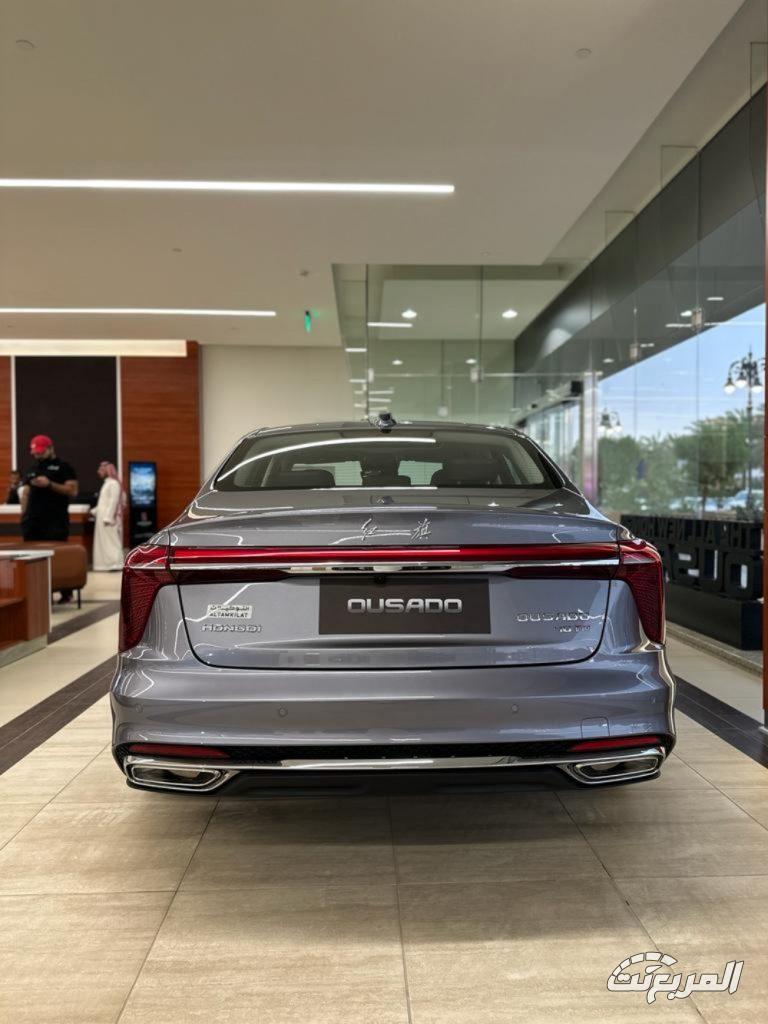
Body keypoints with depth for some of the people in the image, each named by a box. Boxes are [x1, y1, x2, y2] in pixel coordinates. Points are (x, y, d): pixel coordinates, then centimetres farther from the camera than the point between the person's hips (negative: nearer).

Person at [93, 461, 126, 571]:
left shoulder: (114, 483, -12)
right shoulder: (106, 483, 17)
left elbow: (113, 501, -19)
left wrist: (108, 518, -23)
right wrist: (95, 512, 18)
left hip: (109, 518, -9)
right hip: (102, 517, 9)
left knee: (111, 541, -9)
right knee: (102, 541, 8)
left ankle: (115, 564, -8)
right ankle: (105, 564, 10)